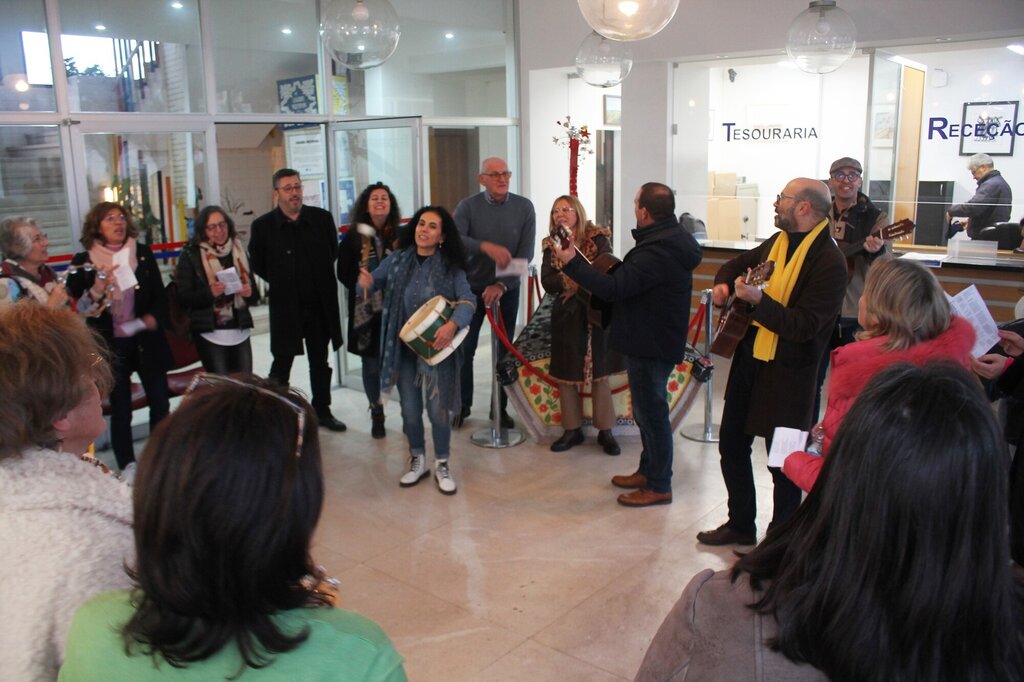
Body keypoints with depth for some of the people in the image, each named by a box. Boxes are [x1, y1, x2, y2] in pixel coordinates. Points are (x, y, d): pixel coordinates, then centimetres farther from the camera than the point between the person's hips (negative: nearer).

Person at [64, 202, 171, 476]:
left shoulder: (143, 253, 3)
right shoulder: (83, 261, -3)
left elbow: (160, 294, 8)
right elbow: (77, 308, -5)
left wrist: (154, 318, -9)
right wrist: (97, 290, -22)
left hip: (147, 341, 2)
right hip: (111, 345, -2)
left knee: (160, 402, 9)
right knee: (120, 409, 7)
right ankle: (127, 465, 19)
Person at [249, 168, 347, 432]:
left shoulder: (322, 218, -2)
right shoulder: (263, 226, -8)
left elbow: (333, 253, 11)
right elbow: (256, 265, 3)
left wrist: (321, 279, 9)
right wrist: (280, 283, 4)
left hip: (319, 304, 3)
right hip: (285, 308, -3)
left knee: (320, 361, 16)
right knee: (281, 364, 5)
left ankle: (322, 411, 30)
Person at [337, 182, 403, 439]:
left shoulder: (402, 236, 1)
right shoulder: (354, 237, 3)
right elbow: (343, 273, 4)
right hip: (367, 310, 1)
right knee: (371, 362, 7)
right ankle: (376, 414, 23)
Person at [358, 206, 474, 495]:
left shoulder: (451, 268, -7)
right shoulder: (397, 259, 0)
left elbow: (468, 300, -15)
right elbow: (374, 280, 5)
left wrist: (452, 324, -34)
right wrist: (367, 282, -20)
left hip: (436, 348, -2)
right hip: (403, 348, 2)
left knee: (437, 408, 3)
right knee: (410, 409, 12)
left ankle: (441, 464, 24)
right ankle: (417, 460, 33)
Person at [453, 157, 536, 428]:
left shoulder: (524, 207, -5)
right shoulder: (468, 206, -8)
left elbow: (526, 253, -9)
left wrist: (502, 285, -18)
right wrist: (486, 246, -40)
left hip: (507, 289, 1)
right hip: (472, 287, -1)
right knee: (465, 348, 6)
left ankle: (500, 407, 22)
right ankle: (463, 404, 23)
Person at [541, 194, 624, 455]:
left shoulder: (598, 238, -5)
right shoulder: (551, 245, 4)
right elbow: (547, 282, -6)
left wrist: (576, 283, -20)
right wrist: (568, 280, -23)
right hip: (565, 316, 3)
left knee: (599, 372, 2)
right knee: (564, 374, 5)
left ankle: (605, 431, 12)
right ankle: (572, 429, 19)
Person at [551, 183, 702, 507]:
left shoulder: (658, 252, -26)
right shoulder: (672, 240, 8)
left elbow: (613, 288, -27)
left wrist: (572, 262, -19)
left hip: (650, 344, -11)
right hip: (657, 338, 11)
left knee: (651, 411, 1)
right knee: (647, 409, 20)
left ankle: (659, 486, 13)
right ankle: (648, 470, 34)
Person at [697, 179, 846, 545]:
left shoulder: (829, 262, -18)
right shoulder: (777, 242, 7)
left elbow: (804, 326, -24)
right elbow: (739, 263, 26)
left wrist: (757, 299, -32)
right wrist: (723, 283, 6)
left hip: (787, 373, -8)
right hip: (748, 360, 8)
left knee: (783, 462, 5)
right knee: (731, 444, 16)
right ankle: (740, 525, 34)